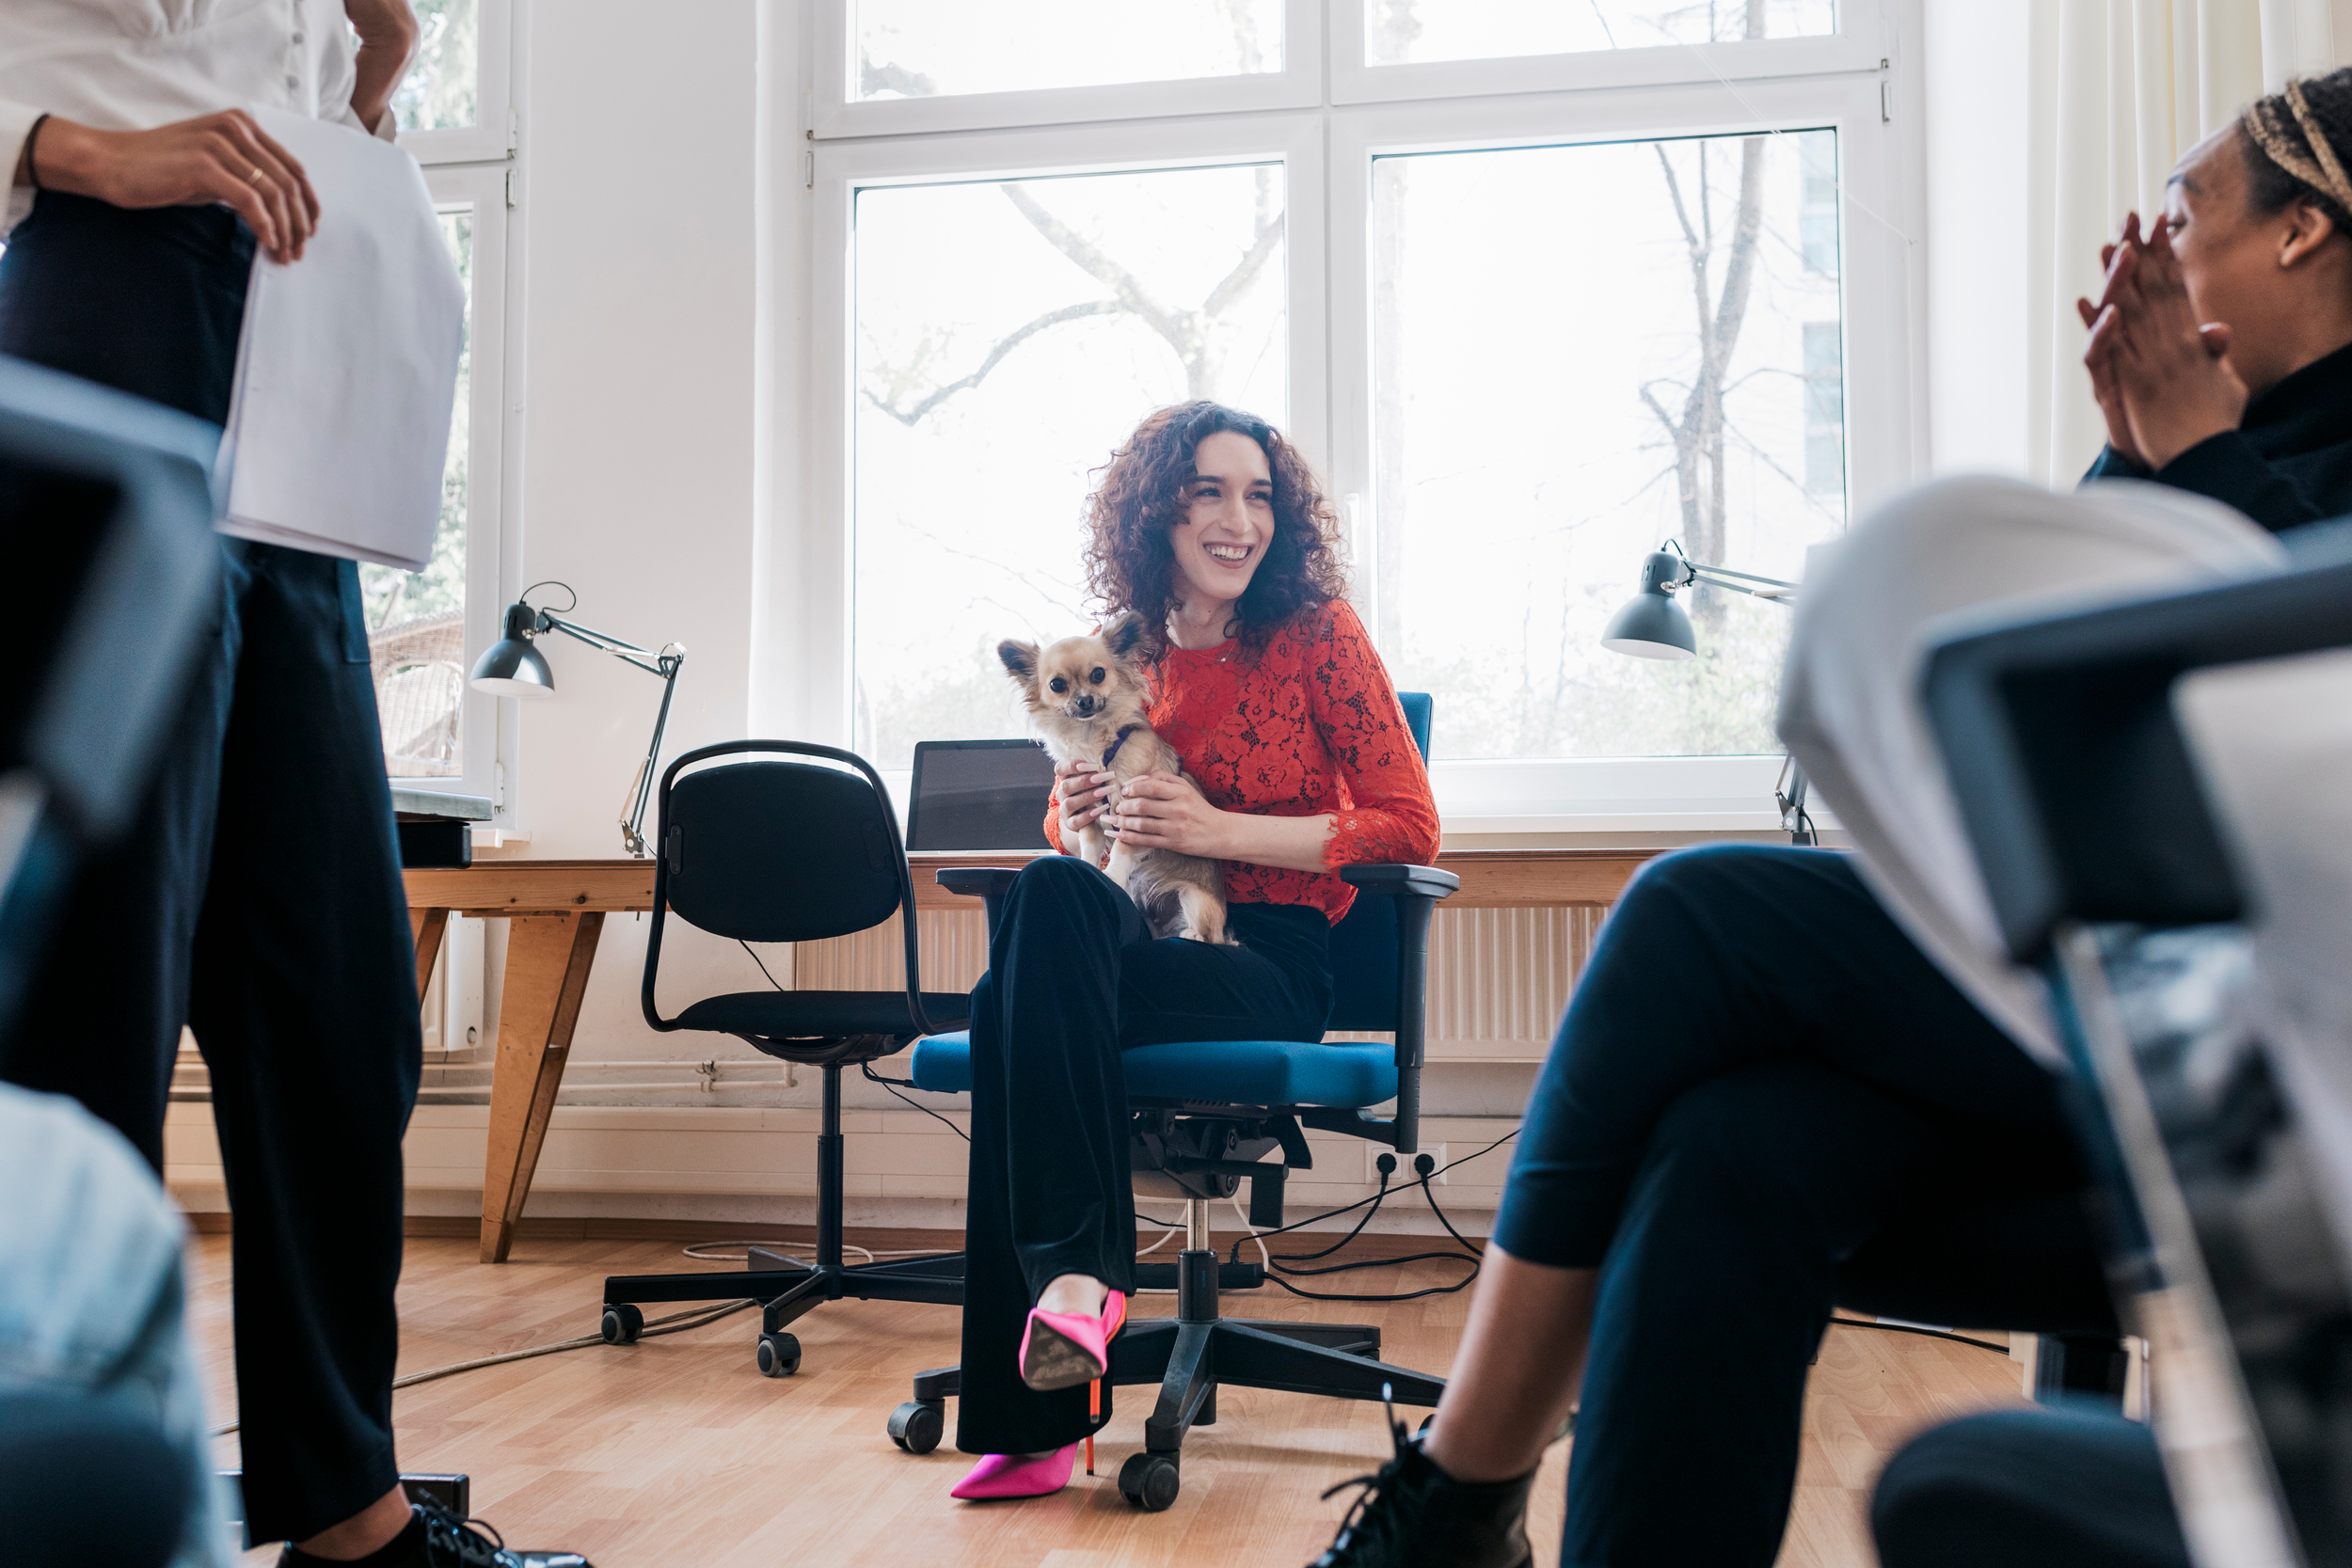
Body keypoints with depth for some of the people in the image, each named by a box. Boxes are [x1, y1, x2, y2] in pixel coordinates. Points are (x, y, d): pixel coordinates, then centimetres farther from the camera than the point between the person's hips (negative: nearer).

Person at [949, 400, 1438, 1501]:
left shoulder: (1315, 633, 0)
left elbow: (1409, 828, -5)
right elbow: (1066, 829, 26)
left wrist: (1221, 831, -14)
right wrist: (1074, 819, 0)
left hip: (1272, 967, -4)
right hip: (1138, 946, 4)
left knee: (1012, 1003, -30)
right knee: (1052, 888, -32)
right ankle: (1080, 1271, -30)